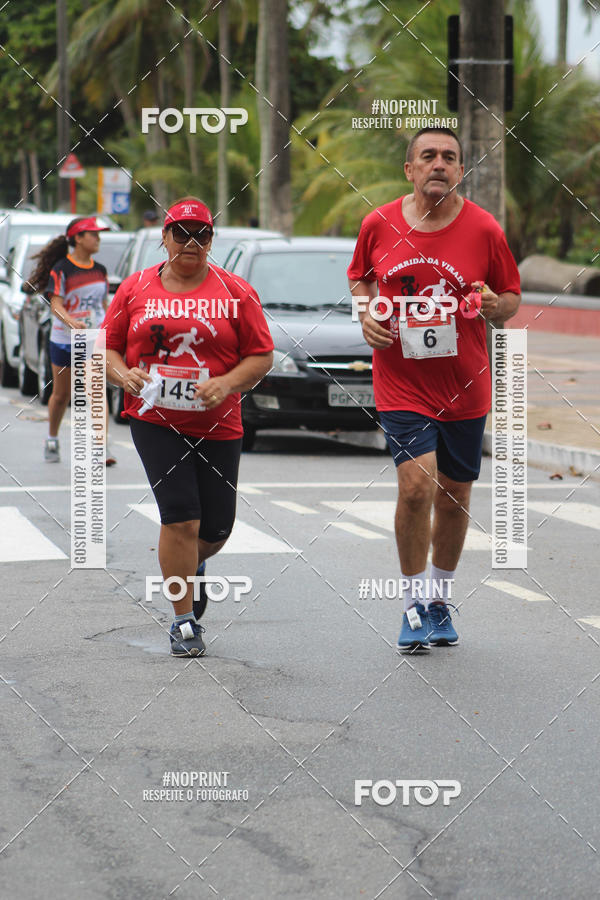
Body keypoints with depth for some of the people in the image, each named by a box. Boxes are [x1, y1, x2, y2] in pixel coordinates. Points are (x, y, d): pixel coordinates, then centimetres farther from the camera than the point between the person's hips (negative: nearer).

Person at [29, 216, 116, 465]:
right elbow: (56, 305, -17)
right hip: (64, 341, -3)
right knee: (61, 395, 11)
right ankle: (52, 440, 33)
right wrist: (71, 322, -34)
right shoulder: (61, 269, -9)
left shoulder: (99, 270, 8)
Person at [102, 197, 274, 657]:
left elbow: (262, 356, 2)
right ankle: (184, 621, -2)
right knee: (180, 517, -13)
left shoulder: (235, 292, 2)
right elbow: (108, 347, 12)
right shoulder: (136, 289, 5)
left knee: (216, 528, 8)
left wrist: (226, 383, -15)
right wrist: (123, 374, -10)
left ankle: (189, 566, 45)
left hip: (218, 426, 1)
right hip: (154, 420, -1)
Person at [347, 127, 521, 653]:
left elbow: (512, 298, 5)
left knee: (455, 496, 11)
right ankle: (415, 604, -3)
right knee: (416, 483, -17)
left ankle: (440, 598, 32)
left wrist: (496, 308, -17)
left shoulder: (484, 230, -5)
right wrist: (366, 312, -3)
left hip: (464, 387, 1)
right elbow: (360, 277, 16)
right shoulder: (378, 225, -2)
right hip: (401, 385, -1)